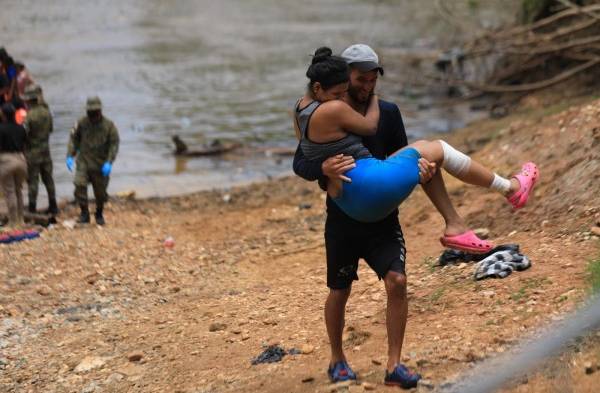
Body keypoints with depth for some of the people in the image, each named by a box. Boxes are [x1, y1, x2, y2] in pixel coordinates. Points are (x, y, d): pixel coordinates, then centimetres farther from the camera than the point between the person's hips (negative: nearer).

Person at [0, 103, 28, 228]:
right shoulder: (20, 128, 4)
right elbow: (24, 146, 9)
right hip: (20, 159, 5)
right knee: (18, 190, 18)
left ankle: (13, 222, 3)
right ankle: (20, 219, 20)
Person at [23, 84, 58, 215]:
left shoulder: (28, 116, -20)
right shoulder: (46, 112, 0)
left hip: (32, 152, -6)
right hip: (45, 150, 6)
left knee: (32, 180, 2)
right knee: (48, 178, 14)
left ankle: (32, 208, 5)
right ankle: (53, 206, 18)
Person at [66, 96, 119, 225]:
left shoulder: (109, 125, -7)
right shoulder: (82, 123, -2)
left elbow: (114, 144, -7)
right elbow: (73, 139, 4)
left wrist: (109, 162, -16)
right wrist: (70, 156, -7)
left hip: (101, 165, 0)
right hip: (84, 162, 0)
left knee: (100, 191, 8)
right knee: (79, 185, -18)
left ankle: (99, 215, 32)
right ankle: (84, 213, -6)